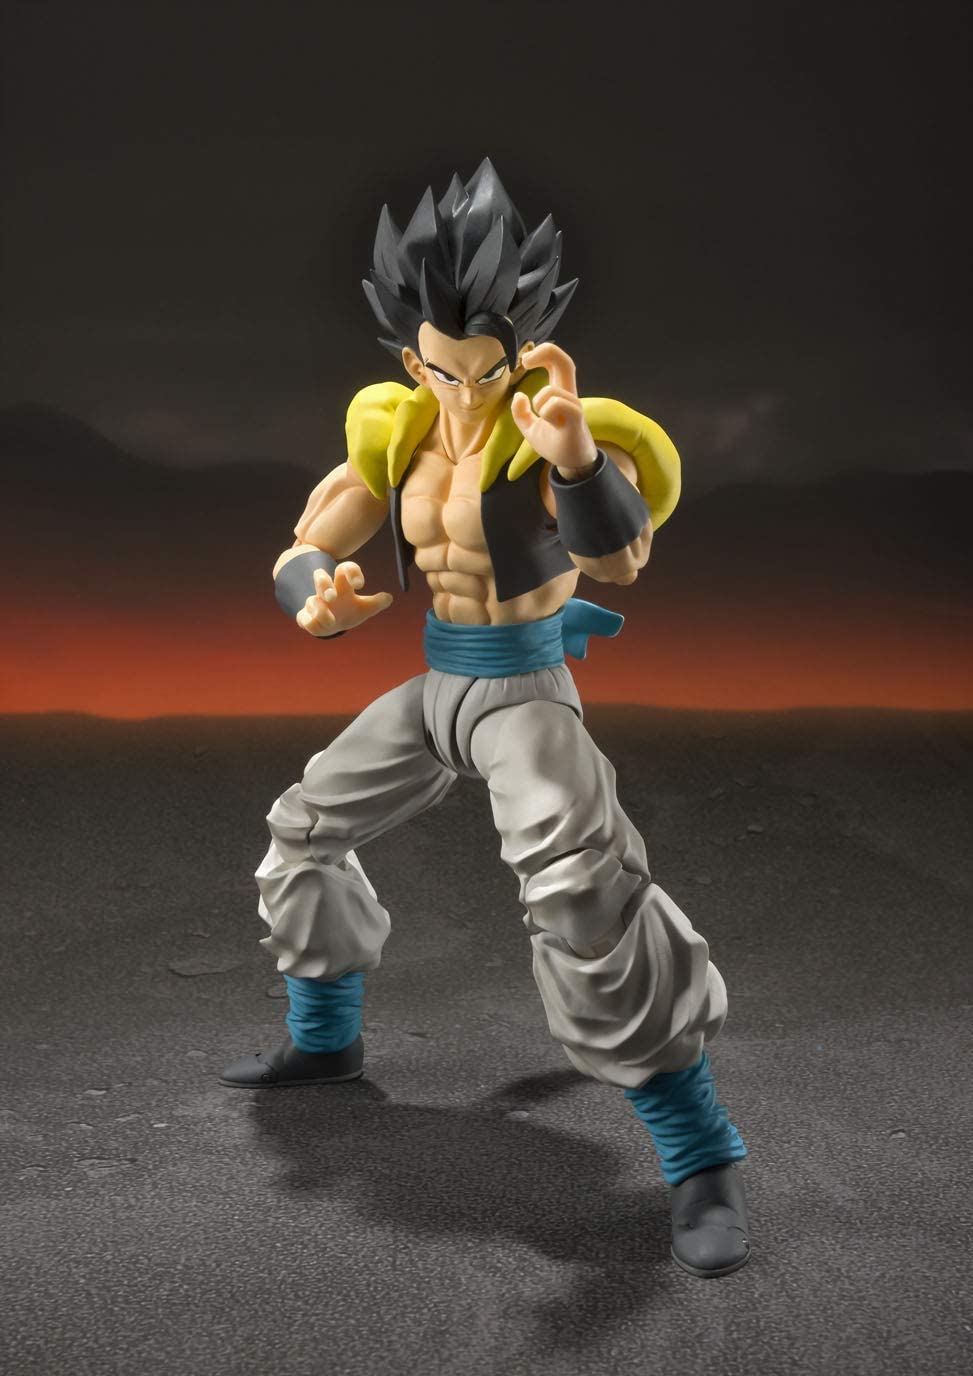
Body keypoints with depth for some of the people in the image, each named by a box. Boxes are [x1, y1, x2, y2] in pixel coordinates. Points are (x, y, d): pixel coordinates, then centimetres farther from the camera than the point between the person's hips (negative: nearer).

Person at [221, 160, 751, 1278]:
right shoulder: (397, 437, 0)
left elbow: (620, 558, -39)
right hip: (433, 689, 7)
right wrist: (319, 598, -22)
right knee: (304, 837, 16)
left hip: (525, 695, -7)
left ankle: (703, 1163, -13)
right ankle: (324, 1042, 39)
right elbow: (299, 557, 2)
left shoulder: (549, 437, -19)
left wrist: (574, 453, -59)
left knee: (586, 901, -27)